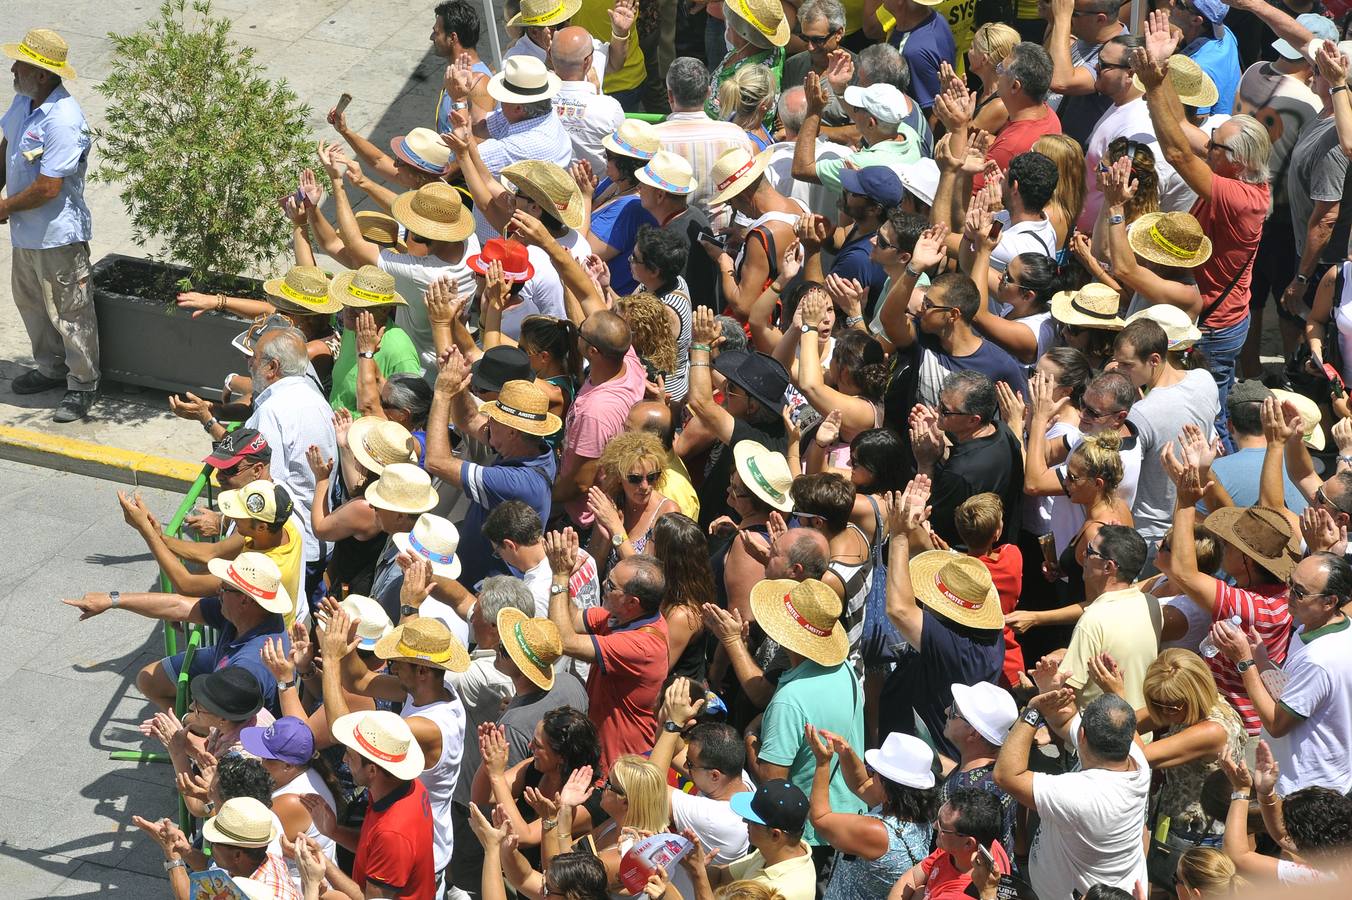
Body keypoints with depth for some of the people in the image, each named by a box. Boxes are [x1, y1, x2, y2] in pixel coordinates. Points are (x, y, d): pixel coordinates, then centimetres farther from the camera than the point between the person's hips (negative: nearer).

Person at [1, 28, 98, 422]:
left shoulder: (63, 121, -29)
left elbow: (47, 188, -28)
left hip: (58, 235, -10)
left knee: (69, 313, 4)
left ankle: (83, 386, 18)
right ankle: (51, 368, 41)